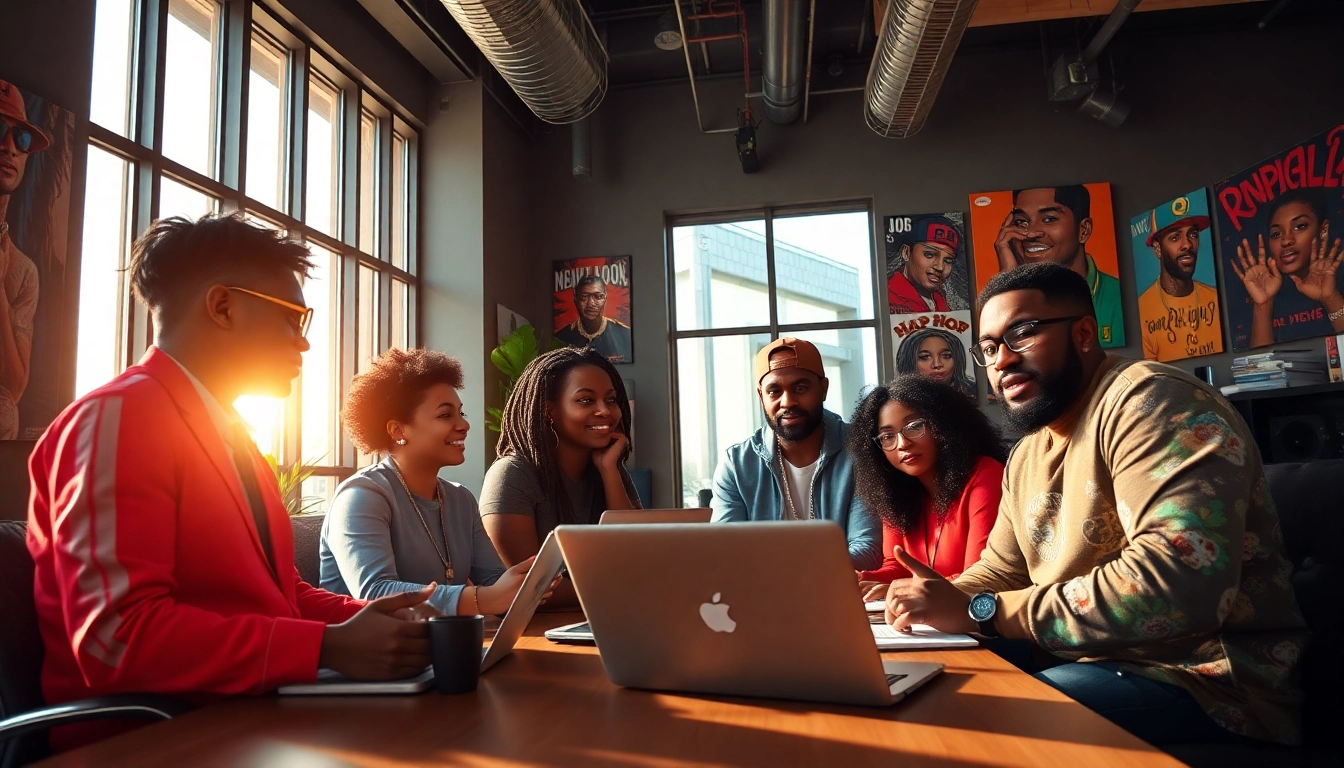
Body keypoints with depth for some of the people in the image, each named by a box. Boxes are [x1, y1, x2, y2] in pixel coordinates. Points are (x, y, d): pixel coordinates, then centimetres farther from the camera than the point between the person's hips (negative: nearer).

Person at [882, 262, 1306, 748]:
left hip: (1202, 685, -8)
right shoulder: (1026, 457, 12)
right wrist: (943, 599, -5)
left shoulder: (1149, 401, -17)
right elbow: (1002, 571, 19)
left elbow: (1179, 585, -30)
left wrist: (979, 611, -26)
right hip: (1093, 663, 8)